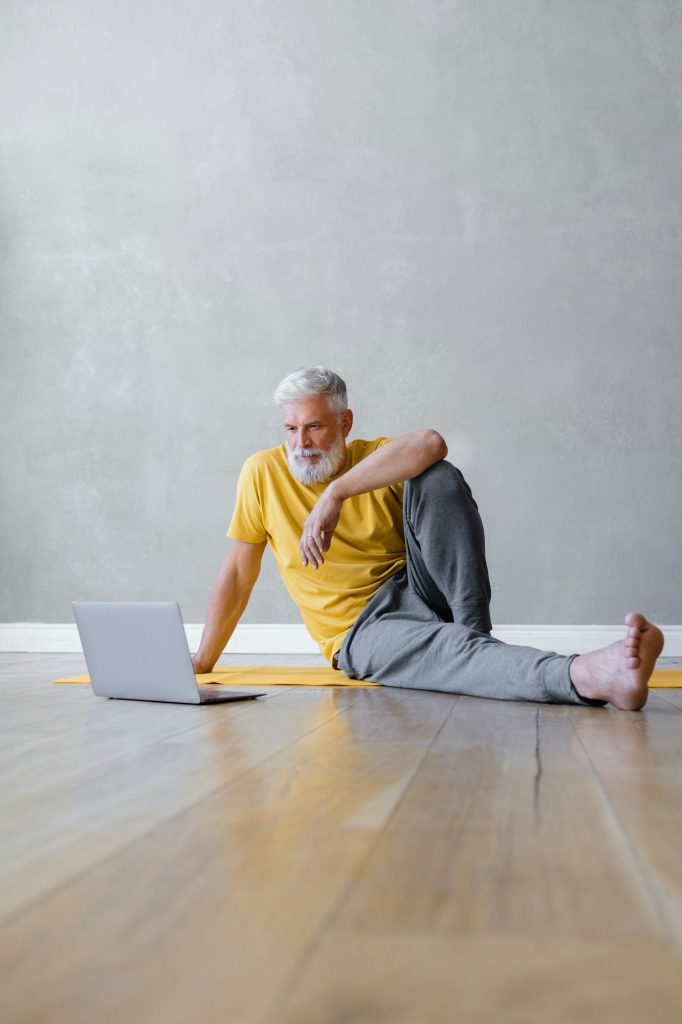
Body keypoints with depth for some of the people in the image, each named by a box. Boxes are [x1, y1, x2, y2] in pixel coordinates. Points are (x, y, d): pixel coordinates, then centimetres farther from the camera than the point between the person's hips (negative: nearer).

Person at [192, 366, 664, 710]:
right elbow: (239, 572, 7)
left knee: (438, 479, -23)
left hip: (414, 590, 2)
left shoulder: (374, 459, -2)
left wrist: (335, 493, -33)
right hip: (361, 633, -2)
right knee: (446, 648, -38)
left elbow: (431, 443, -27)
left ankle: (476, 629, -26)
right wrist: (204, 659, 8)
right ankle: (588, 676, -62)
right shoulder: (263, 472, 0)